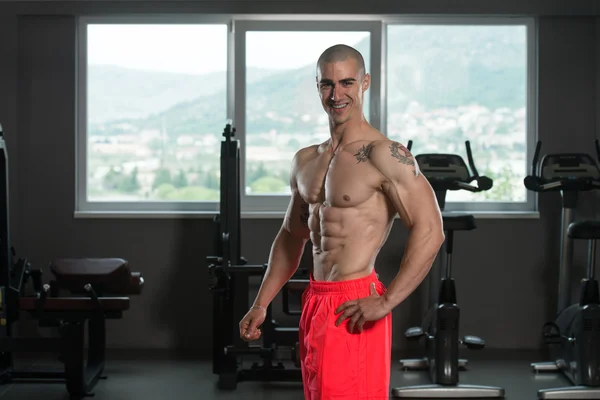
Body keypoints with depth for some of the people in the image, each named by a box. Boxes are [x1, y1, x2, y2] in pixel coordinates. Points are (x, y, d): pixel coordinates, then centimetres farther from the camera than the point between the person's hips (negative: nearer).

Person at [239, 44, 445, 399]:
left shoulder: (384, 155, -12)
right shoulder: (305, 161, 13)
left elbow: (430, 231, -19)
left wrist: (387, 302, -22)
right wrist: (261, 304, 17)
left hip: (353, 310, -8)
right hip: (315, 303, 8)